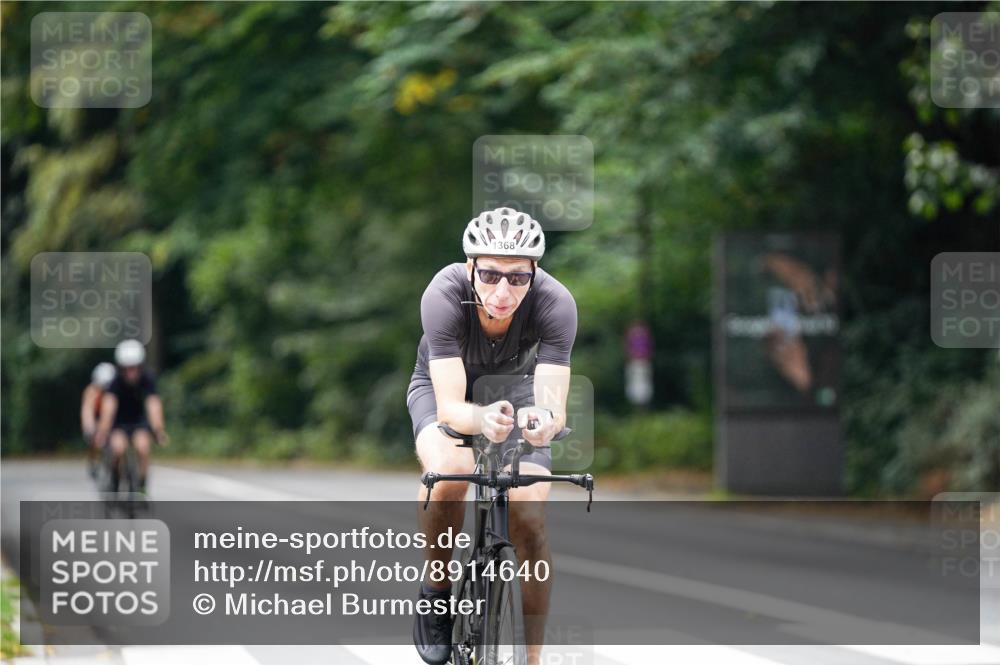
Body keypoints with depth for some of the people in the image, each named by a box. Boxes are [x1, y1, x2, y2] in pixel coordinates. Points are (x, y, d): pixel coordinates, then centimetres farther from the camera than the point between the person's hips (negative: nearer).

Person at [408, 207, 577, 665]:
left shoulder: (555, 304, -32)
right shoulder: (445, 295, -36)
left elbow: (554, 403, -36)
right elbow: (449, 407, -39)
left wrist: (546, 420, -61)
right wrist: (482, 419, -62)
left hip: (516, 389, 1)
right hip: (445, 387, -1)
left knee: (528, 517, -18)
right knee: (449, 470, -34)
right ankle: (436, 590, -9)